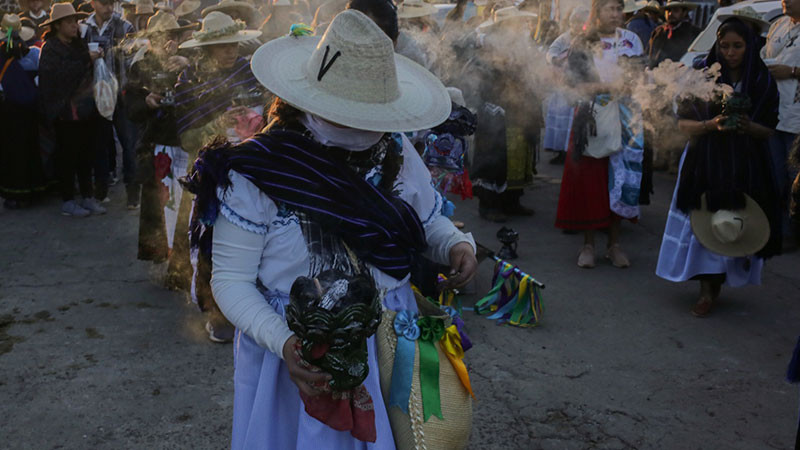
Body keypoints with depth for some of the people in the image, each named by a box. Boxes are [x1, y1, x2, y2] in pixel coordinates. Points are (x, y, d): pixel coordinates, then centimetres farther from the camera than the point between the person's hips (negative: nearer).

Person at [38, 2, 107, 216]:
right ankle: (68, 202, 11)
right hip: (66, 111, -6)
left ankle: (87, 197, 17)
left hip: (85, 109, 6)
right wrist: (86, 60, -21)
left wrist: (96, 58, -4)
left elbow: (89, 74, 13)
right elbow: (62, 73, -22)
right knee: (67, 156, 2)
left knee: (85, 154, 9)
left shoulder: (79, 45, 13)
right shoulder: (50, 49, -7)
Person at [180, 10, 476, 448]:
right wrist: (283, 342, -30)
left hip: (390, 342, 4)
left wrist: (457, 243, -13)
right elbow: (231, 279, -15)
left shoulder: (397, 153, -5)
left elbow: (429, 221, 10)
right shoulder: (256, 171, -19)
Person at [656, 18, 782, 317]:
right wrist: (712, 125, -20)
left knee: (735, 227, 0)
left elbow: (768, 131, 5)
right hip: (705, 163, -1)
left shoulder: (763, 83, 2)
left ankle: (716, 285, 19)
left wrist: (749, 127, -18)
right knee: (703, 223, -5)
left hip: (745, 166, 1)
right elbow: (683, 123, -1)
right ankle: (707, 291, 6)